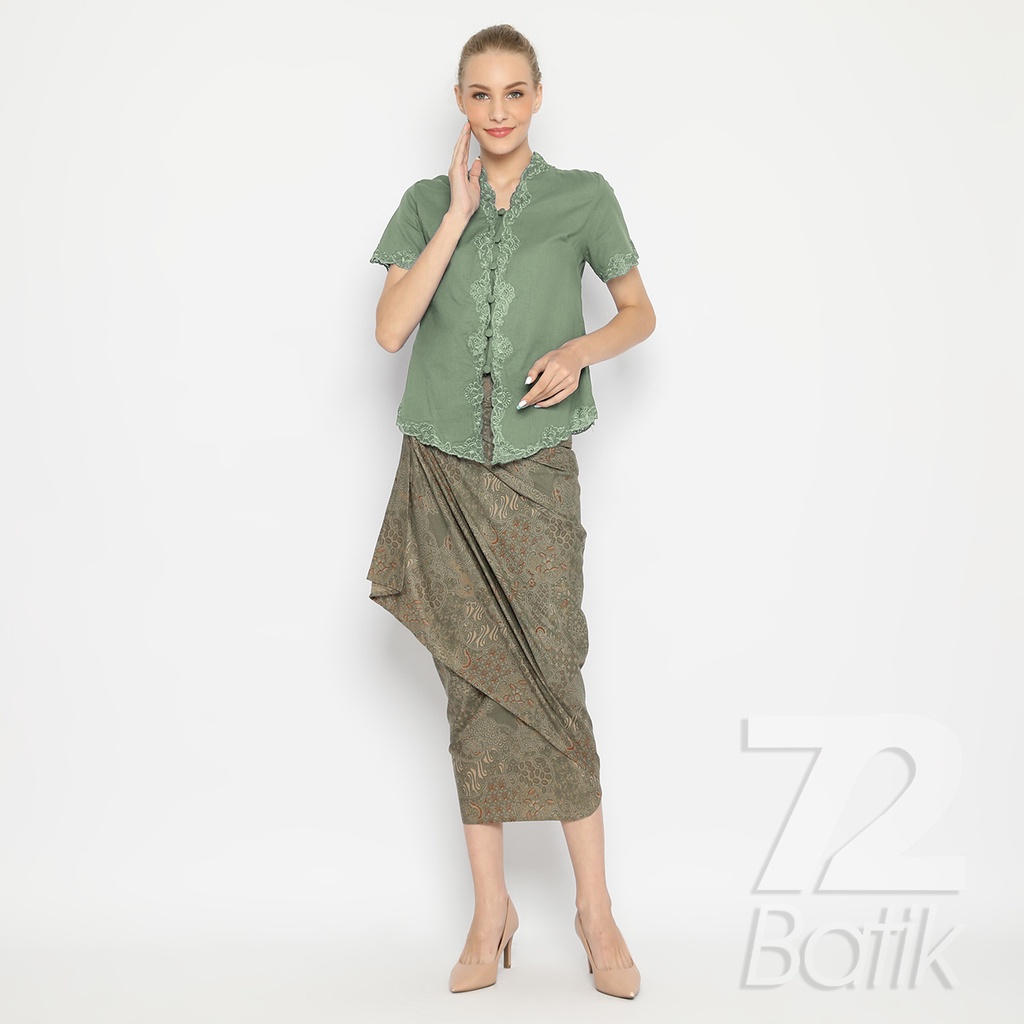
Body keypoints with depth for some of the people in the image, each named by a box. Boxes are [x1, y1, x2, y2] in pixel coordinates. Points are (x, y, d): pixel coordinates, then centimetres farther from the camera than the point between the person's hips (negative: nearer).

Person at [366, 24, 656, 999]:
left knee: (551, 681, -5)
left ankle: (594, 908, 10)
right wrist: (459, 214, -8)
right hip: (442, 470, 2)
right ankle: (490, 908, 15)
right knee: (473, 688, 4)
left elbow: (638, 311, 12)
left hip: (537, 469, -1)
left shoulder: (582, 198, 5)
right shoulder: (427, 203, 8)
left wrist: (581, 348, -8)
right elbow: (391, 327, -5)